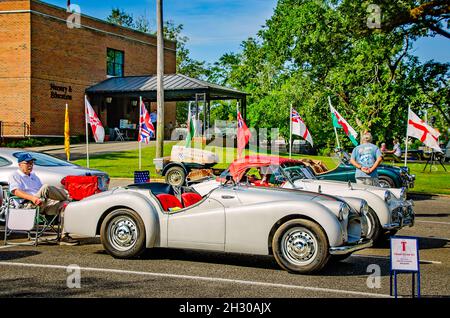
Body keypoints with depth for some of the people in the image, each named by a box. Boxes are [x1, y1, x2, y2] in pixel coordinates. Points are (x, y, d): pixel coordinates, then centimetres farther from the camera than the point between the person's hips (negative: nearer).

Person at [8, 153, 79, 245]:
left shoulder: (34, 176, 33)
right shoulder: (15, 176, 9)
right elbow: (16, 191, -11)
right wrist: (32, 198, -29)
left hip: (45, 204, 7)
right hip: (29, 205, -7)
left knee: (65, 204, -19)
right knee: (46, 188, -33)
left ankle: (65, 236, -24)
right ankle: (68, 198, -9)